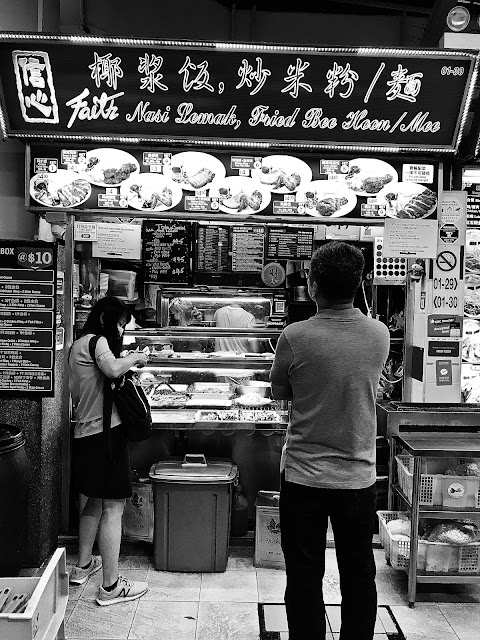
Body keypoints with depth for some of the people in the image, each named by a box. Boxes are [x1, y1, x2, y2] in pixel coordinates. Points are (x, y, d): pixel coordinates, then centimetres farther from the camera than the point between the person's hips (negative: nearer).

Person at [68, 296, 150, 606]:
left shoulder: (78, 345, 18)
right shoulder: (96, 341, -11)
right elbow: (113, 369, -32)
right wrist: (136, 357, -13)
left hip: (85, 433, 10)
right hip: (105, 431, -10)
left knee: (94, 502, 23)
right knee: (113, 507, -4)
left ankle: (83, 566, 36)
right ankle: (111, 586, 3)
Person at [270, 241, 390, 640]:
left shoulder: (295, 337, -18)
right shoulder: (380, 335, -8)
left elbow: (279, 391, -2)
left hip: (304, 475, -3)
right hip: (359, 476, 3)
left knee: (304, 575, 14)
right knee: (359, 574, 20)